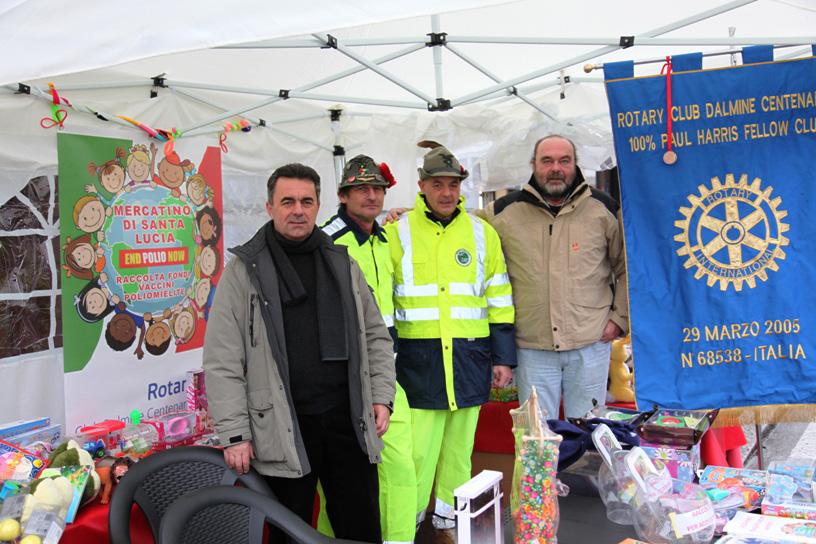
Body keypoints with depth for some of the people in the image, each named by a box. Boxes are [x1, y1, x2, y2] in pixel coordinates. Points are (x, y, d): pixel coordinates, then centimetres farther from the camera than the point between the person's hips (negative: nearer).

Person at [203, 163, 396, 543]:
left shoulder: (342, 264, 10)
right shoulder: (244, 270, -3)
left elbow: (375, 336, 14)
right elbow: (223, 361, -6)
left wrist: (381, 396, 5)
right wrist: (234, 434, -9)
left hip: (348, 421, 4)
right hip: (283, 429, -3)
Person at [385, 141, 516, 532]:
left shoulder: (482, 233, 8)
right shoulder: (398, 232, 3)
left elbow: (499, 299, 9)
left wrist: (503, 357, 5)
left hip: (469, 354, 2)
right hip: (418, 356, -2)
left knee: (460, 440, 10)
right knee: (418, 443, -2)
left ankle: (450, 511, 28)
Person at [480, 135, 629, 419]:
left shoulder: (603, 209, 3)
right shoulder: (506, 211, 2)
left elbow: (627, 265, 10)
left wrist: (620, 318, 4)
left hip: (590, 344, 0)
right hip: (532, 347, 0)